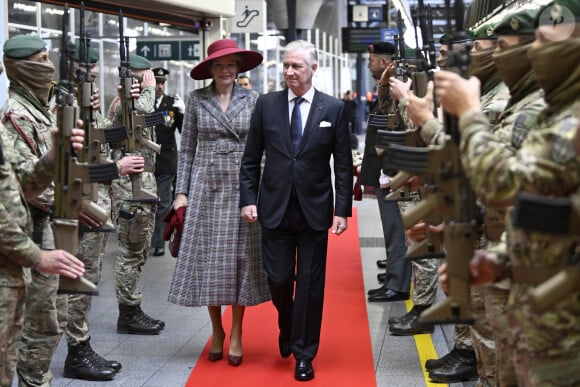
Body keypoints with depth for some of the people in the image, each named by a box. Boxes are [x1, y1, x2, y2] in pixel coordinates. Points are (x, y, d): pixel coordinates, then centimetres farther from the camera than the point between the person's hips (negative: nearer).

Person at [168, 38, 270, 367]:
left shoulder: (252, 100, 3)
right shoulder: (197, 100, 4)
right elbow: (187, 148, 5)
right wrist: (182, 192, -1)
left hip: (242, 188, 0)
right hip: (206, 187, 1)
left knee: (240, 258, 1)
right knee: (208, 258, 3)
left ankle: (236, 334, 11)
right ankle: (217, 331, 17)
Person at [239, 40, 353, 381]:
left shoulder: (334, 109, -1)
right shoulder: (266, 105, 3)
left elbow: (343, 164, 0)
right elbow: (251, 158, 6)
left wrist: (342, 209, -5)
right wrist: (248, 199, -2)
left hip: (314, 210, -1)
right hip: (275, 208, 1)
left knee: (310, 285, 4)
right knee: (278, 280, 4)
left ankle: (304, 354, 17)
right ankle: (288, 329, 36)